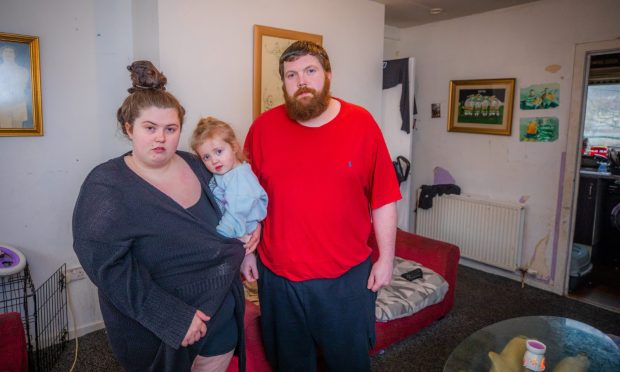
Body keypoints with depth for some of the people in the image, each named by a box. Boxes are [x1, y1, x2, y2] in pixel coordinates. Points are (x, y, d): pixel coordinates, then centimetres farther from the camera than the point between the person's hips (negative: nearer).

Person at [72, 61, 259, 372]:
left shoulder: (196, 165, -1)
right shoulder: (105, 187, -17)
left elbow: (225, 213, 17)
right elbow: (107, 266, -24)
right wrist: (174, 318, -25)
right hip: (157, 332, -4)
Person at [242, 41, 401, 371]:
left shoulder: (361, 123, -7)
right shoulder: (264, 127, -4)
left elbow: (384, 199, -4)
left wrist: (385, 258, -3)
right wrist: (247, 252, 5)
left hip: (347, 275, 0)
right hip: (279, 275, 1)